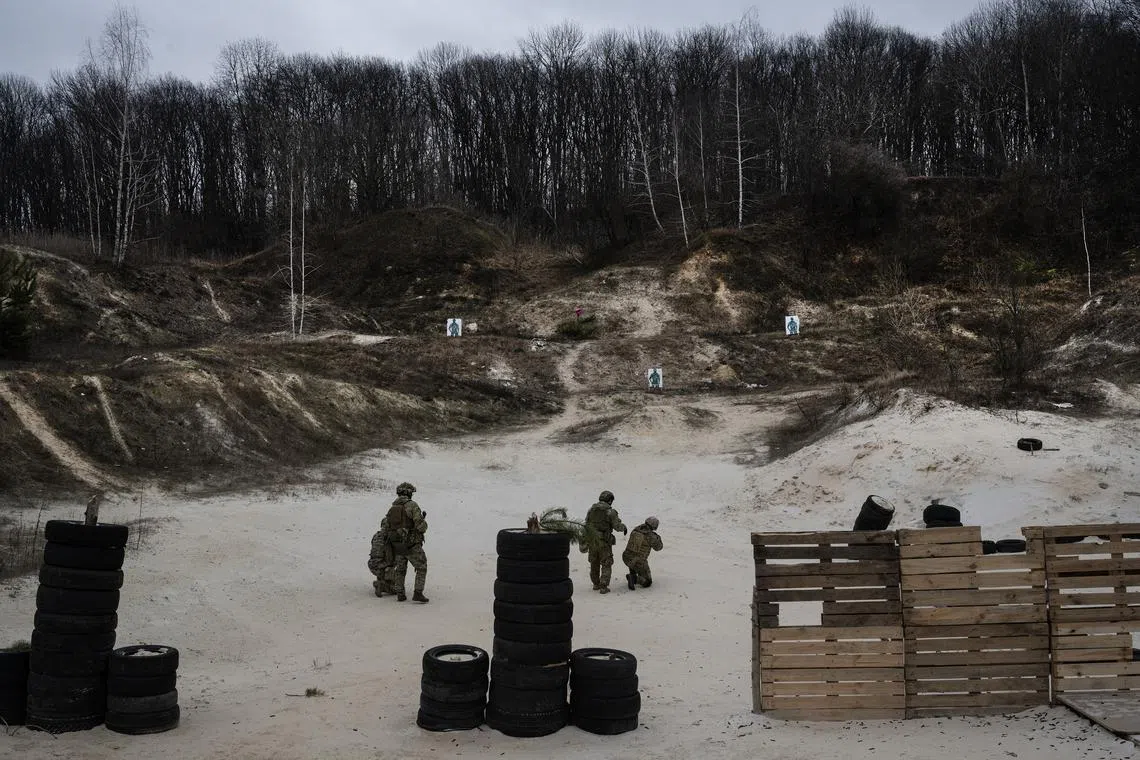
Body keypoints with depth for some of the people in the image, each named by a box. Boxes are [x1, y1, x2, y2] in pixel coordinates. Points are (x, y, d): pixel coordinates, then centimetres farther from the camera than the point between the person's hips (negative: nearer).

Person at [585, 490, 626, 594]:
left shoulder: (591, 509, 4)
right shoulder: (611, 512, -10)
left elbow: (587, 524, 7)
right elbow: (617, 526, -9)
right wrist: (624, 527, 12)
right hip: (604, 542, -5)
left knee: (594, 563, 20)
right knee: (606, 564, 6)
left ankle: (596, 584, 31)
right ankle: (603, 587, 0)